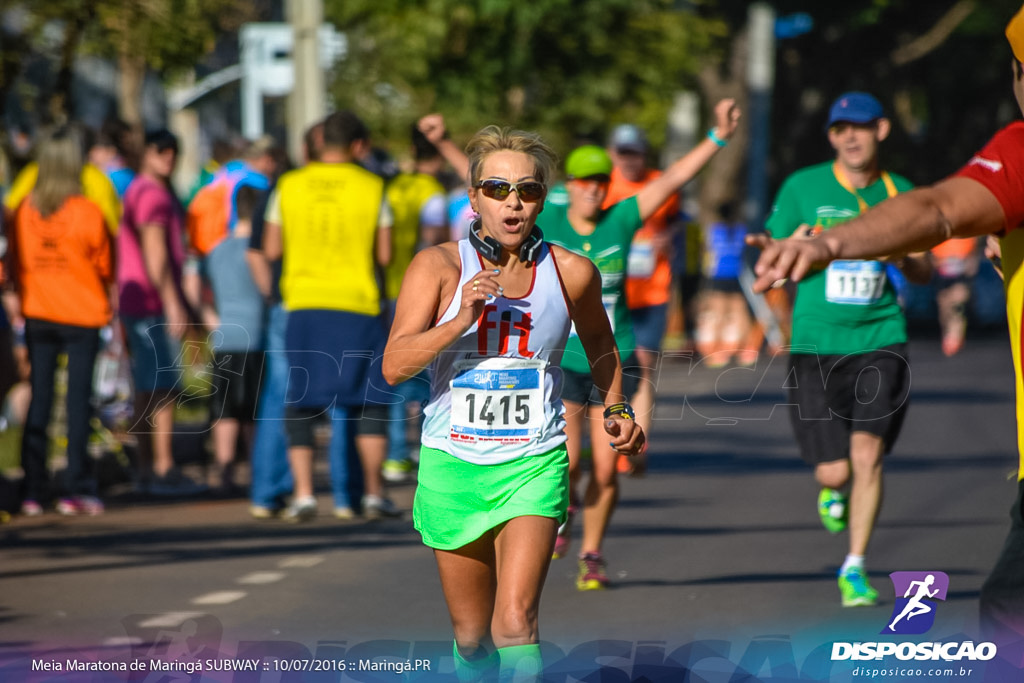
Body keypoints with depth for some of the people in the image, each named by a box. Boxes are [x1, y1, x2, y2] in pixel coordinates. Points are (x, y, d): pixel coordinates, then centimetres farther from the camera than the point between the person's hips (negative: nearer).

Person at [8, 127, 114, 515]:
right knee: (78, 400, 1)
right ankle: (77, 491, 1)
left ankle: (33, 493, 7)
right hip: (82, 315, -3)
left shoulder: (25, 210, -3)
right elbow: (105, 267, 1)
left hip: (37, 316, 3)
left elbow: (15, 264, 6)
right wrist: (104, 297, 20)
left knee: (38, 401, 7)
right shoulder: (88, 213, -11)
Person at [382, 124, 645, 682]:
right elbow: (394, 366, -15)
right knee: (471, 635, 12)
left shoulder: (571, 273, -1)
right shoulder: (438, 267, -6)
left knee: (515, 621, -19)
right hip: (452, 464, 1)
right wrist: (460, 320, -26)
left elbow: (600, 346, 21)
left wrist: (615, 410, 8)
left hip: (533, 465, -1)